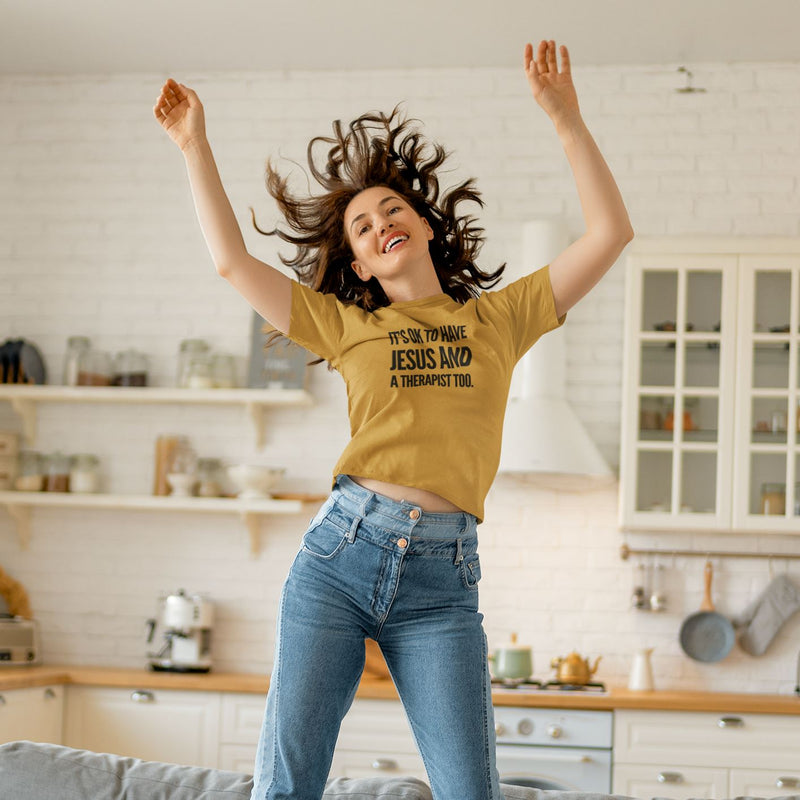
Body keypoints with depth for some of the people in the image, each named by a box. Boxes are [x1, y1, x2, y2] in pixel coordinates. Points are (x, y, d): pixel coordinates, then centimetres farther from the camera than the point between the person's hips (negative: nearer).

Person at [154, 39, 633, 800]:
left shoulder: (501, 317, 14)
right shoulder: (346, 326, 15)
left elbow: (609, 232, 8)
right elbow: (232, 260, 12)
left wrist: (564, 118, 3)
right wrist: (193, 145, 13)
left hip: (442, 579, 0)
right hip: (339, 553, 1)